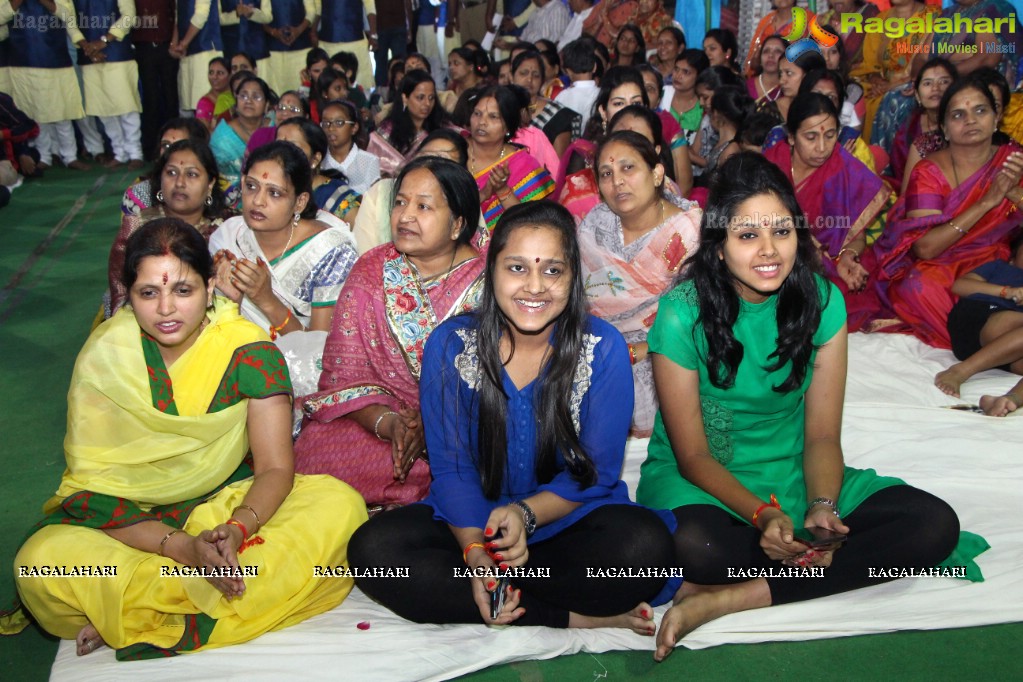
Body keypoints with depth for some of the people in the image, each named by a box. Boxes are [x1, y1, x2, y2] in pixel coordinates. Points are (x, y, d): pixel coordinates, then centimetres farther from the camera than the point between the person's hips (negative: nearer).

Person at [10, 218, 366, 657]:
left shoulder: (249, 352, -12)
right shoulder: (103, 360, -10)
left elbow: (275, 467, -13)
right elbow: (91, 492, -13)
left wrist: (236, 529, -34)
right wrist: (183, 548, -28)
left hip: (233, 508, 1)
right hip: (135, 523, -1)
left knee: (341, 505, -27)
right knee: (38, 565, -29)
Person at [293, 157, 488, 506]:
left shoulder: (487, 282, -3)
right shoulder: (371, 272, 4)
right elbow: (345, 371, -1)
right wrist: (388, 423, -20)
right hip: (376, 418, 2)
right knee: (315, 457, -25)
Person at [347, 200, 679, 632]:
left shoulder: (603, 348, -8)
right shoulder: (450, 345, -5)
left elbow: (597, 472, -6)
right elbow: (450, 468, -6)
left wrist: (527, 513, -24)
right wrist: (475, 551, -23)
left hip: (571, 521, -2)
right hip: (473, 523, 2)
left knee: (644, 543, -32)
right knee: (373, 549, -26)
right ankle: (580, 618, -23)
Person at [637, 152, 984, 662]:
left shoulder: (823, 303, -5)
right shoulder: (682, 313, -15)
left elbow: (822, 436, -3)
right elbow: (693, 455, -13)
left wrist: (822, 508, -23)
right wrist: (763, 515, -28)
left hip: (792, 472, 5)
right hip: (699, 480, -4)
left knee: (936, 523, -19)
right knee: (691, 545, -40)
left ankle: (727, 597, -23)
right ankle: (858, 562, -14)